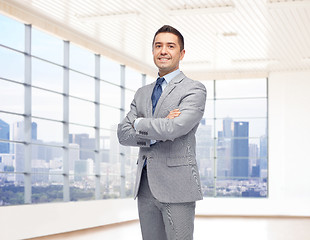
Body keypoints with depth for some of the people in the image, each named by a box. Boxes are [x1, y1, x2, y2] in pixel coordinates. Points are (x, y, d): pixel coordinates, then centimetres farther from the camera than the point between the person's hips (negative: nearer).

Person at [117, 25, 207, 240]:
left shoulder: (194, 90, -3)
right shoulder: (142, 93, 18)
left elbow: (174, 129, -19)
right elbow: (123, 134, 8)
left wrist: (139, 123, -1)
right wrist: (155, 135, -10)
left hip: (177, 187, -6)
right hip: (146, 188, 6)